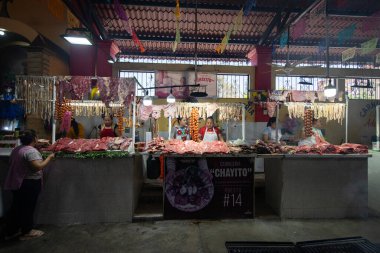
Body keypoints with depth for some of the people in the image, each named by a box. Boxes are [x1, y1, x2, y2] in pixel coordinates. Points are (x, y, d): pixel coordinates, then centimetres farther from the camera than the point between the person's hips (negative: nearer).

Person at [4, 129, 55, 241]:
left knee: (16, 207, 19)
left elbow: (11, 163, 19)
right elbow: (38, 166, -32)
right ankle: (26, 232, 19)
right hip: (29, 184, -9)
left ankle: (11, 231, 31)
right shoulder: (31, 151, -23)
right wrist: (49, 157, -21)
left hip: (16, 183, 9)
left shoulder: (16, 149, 7)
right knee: (28, 208, 6)